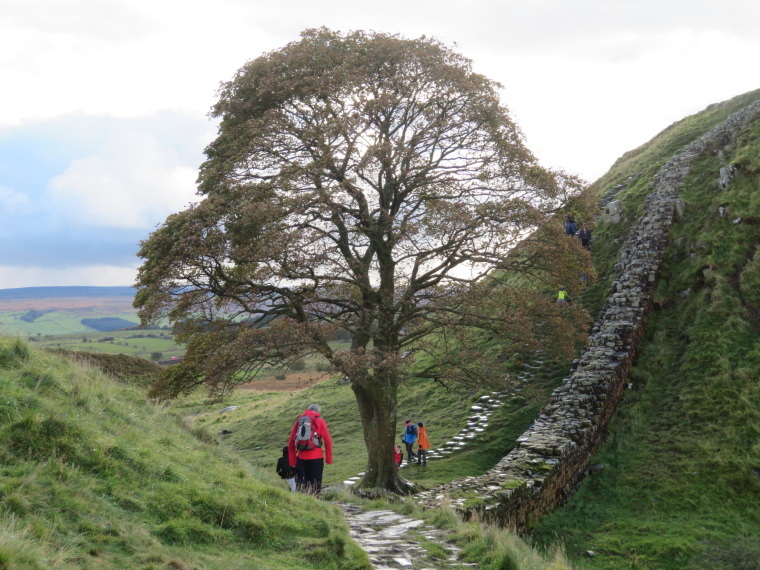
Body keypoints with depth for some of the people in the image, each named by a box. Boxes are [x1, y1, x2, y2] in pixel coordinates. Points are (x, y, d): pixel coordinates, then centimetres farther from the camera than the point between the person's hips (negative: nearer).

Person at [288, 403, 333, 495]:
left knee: (303, 482, 12)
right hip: (316, 457, -3)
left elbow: (291, 441, 9)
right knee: (316, 484, 4)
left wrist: (292, 460, 13)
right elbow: (328, 440, -4)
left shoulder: (299, 420, 11)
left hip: (301, 457, 3)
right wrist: (329, 459, 1)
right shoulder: (320, 421, 2)